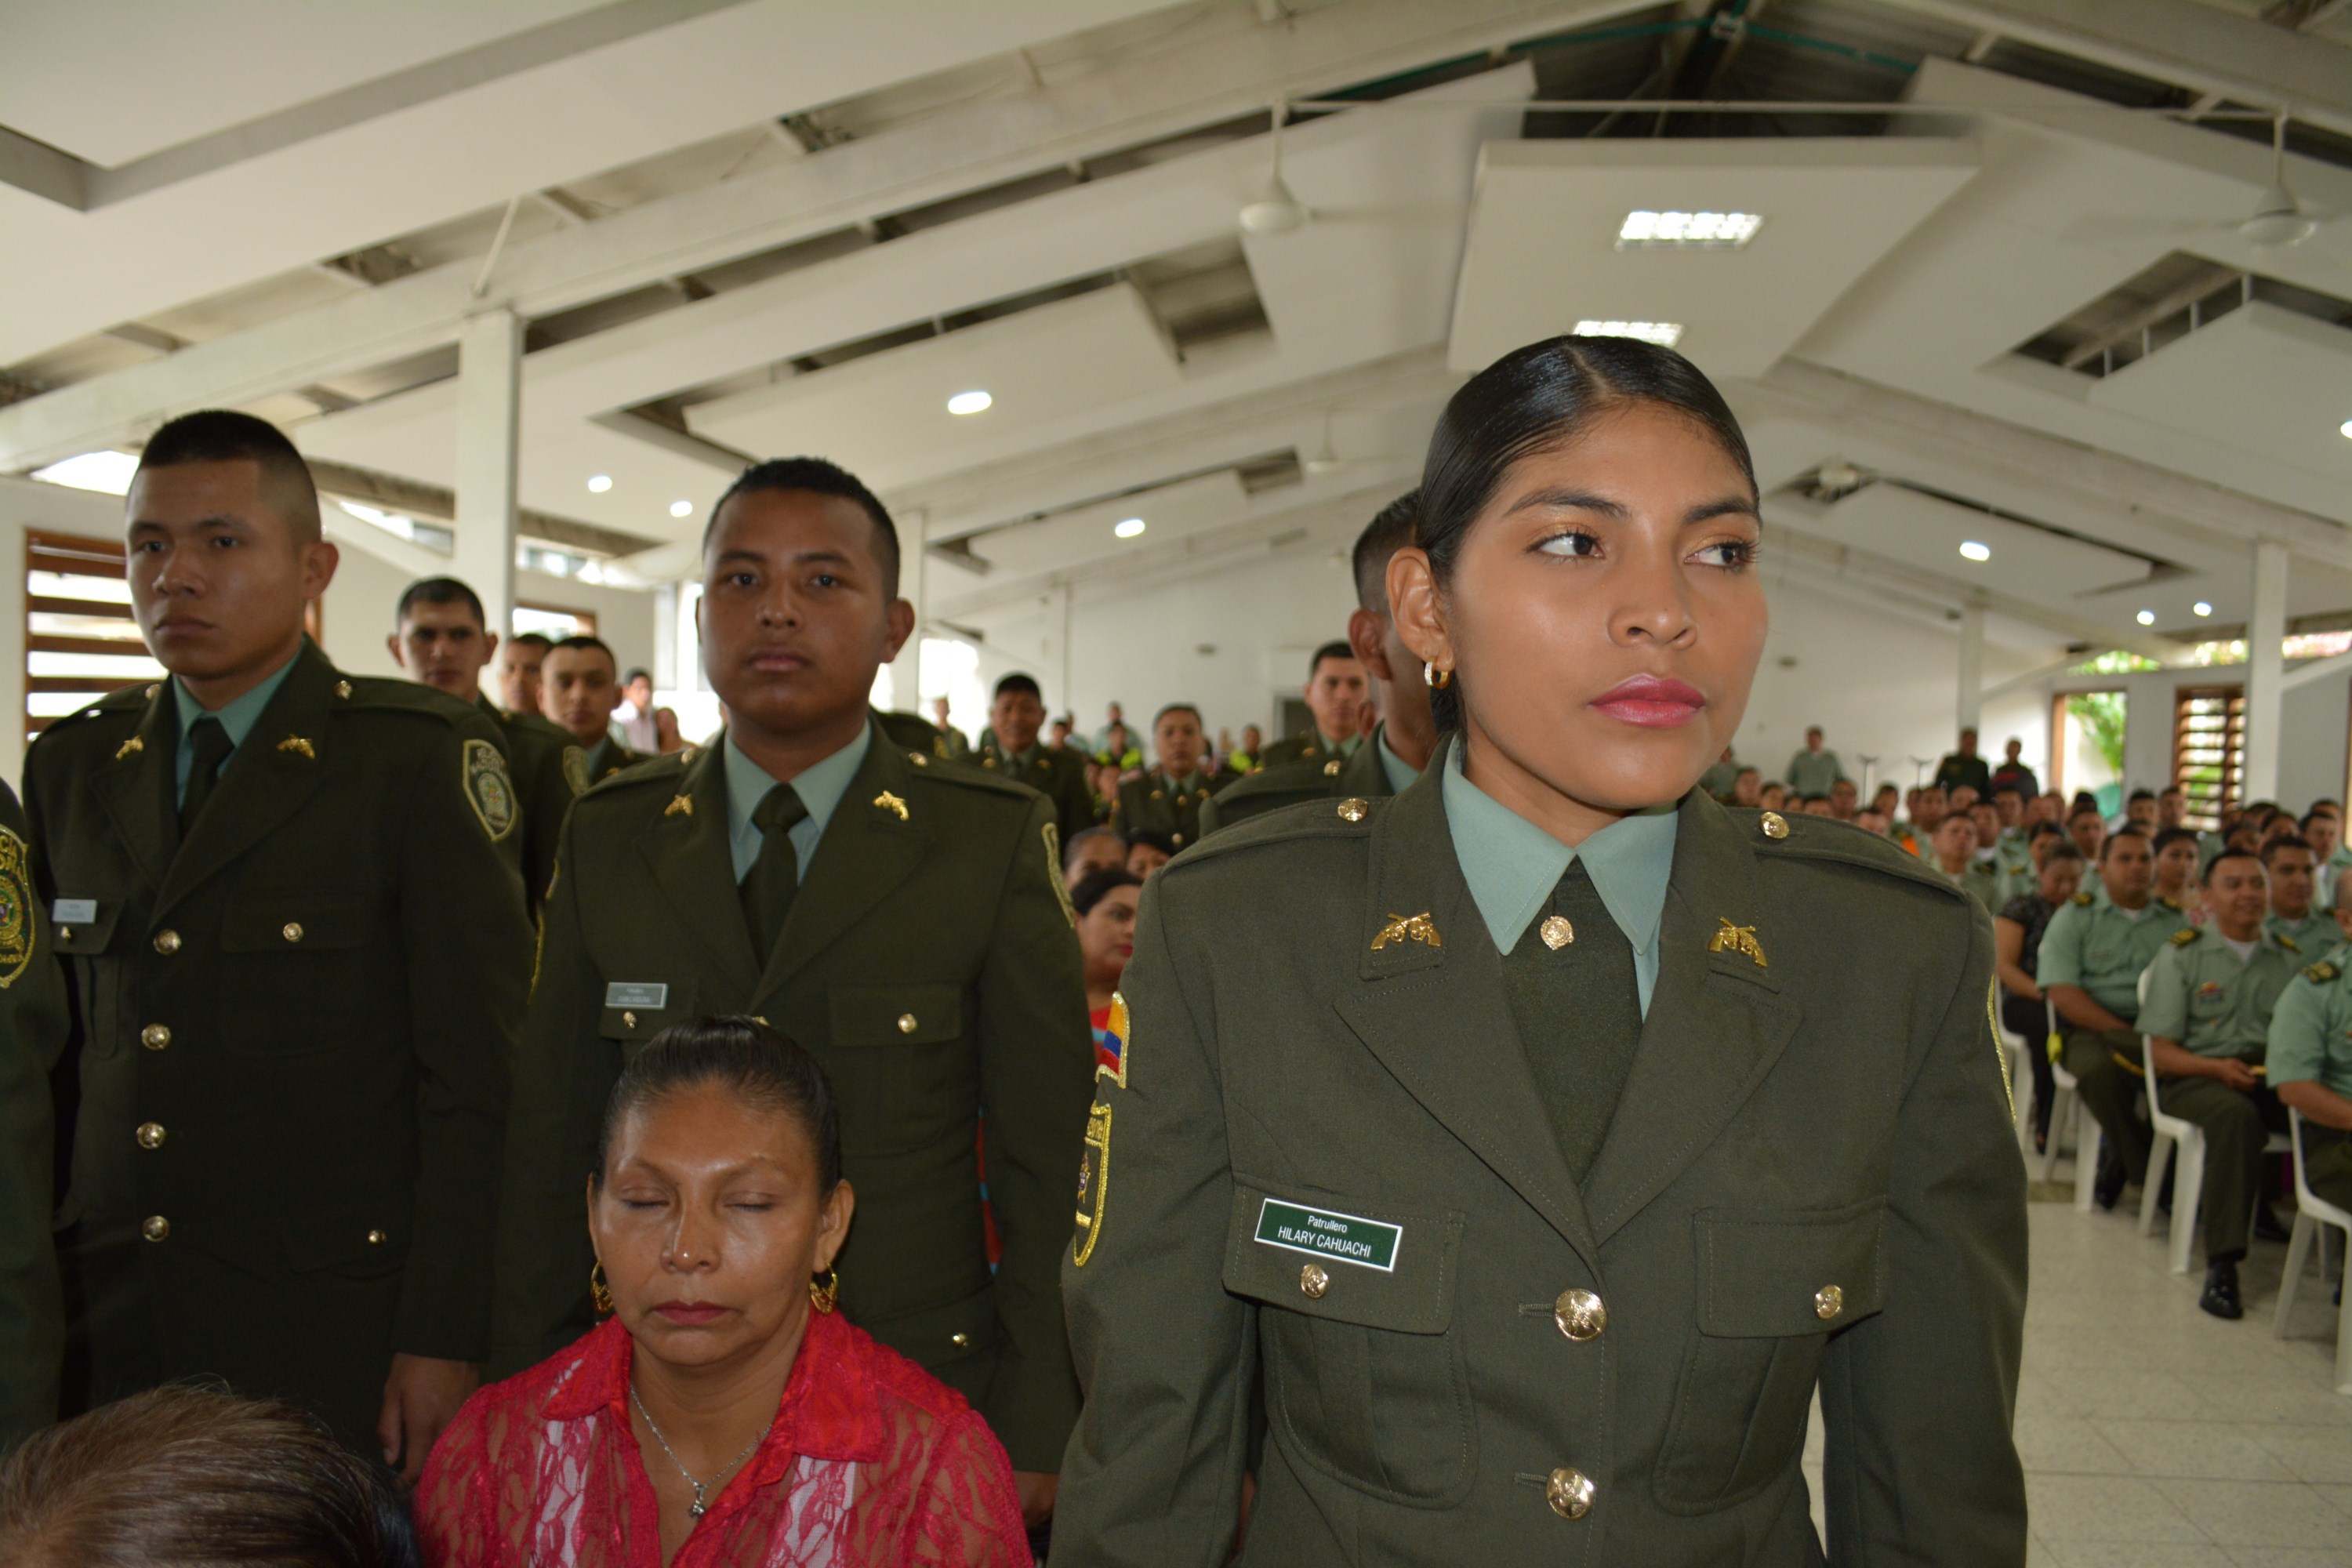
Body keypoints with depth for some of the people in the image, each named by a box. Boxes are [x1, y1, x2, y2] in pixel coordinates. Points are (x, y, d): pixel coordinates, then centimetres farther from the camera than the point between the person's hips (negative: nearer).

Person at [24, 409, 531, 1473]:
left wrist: (443, 1340, -14)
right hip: (107, 1336, 5)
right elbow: (51, 1060, 13)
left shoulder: (424, 756, -9)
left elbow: (479, 1079, -11)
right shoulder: (68, 767, 9)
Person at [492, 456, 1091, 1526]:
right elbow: (548, 1144, 5)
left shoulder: (996, 839, -7)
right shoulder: (607, 838, 2)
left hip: (921, 1399, -2)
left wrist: (1036, 1437, -7)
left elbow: (1047, 1164, -6)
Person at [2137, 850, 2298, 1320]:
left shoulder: (2289, 959, 17)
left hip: (2273, 1082, 3)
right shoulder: (2181, 954, 6)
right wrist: (2218, 1068, -16)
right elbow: (2161, 1051, 0)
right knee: (2236, 1113, -37)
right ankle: (2221, 1264, -34)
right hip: (2193, 1079, -3)